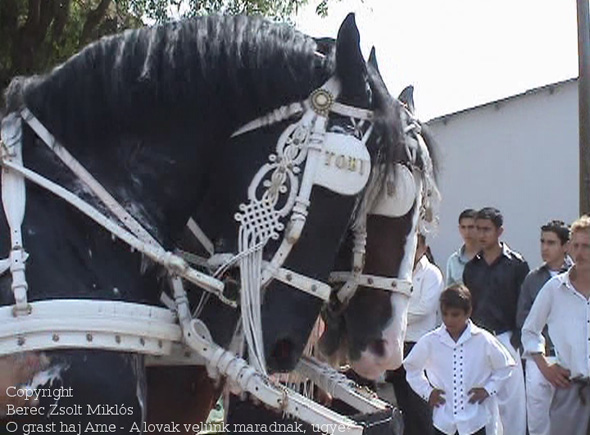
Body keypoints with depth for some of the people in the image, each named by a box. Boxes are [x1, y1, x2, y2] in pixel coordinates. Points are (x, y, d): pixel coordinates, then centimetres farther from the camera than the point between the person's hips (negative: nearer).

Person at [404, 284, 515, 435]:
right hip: (443, 420, 2)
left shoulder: (483, 340, -7)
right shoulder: (430, 342, -2)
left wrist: (488, 389, -3)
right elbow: (411, 366, 14)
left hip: (476, 421, -2)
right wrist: (426, 391, 5)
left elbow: (505, 366, 6)